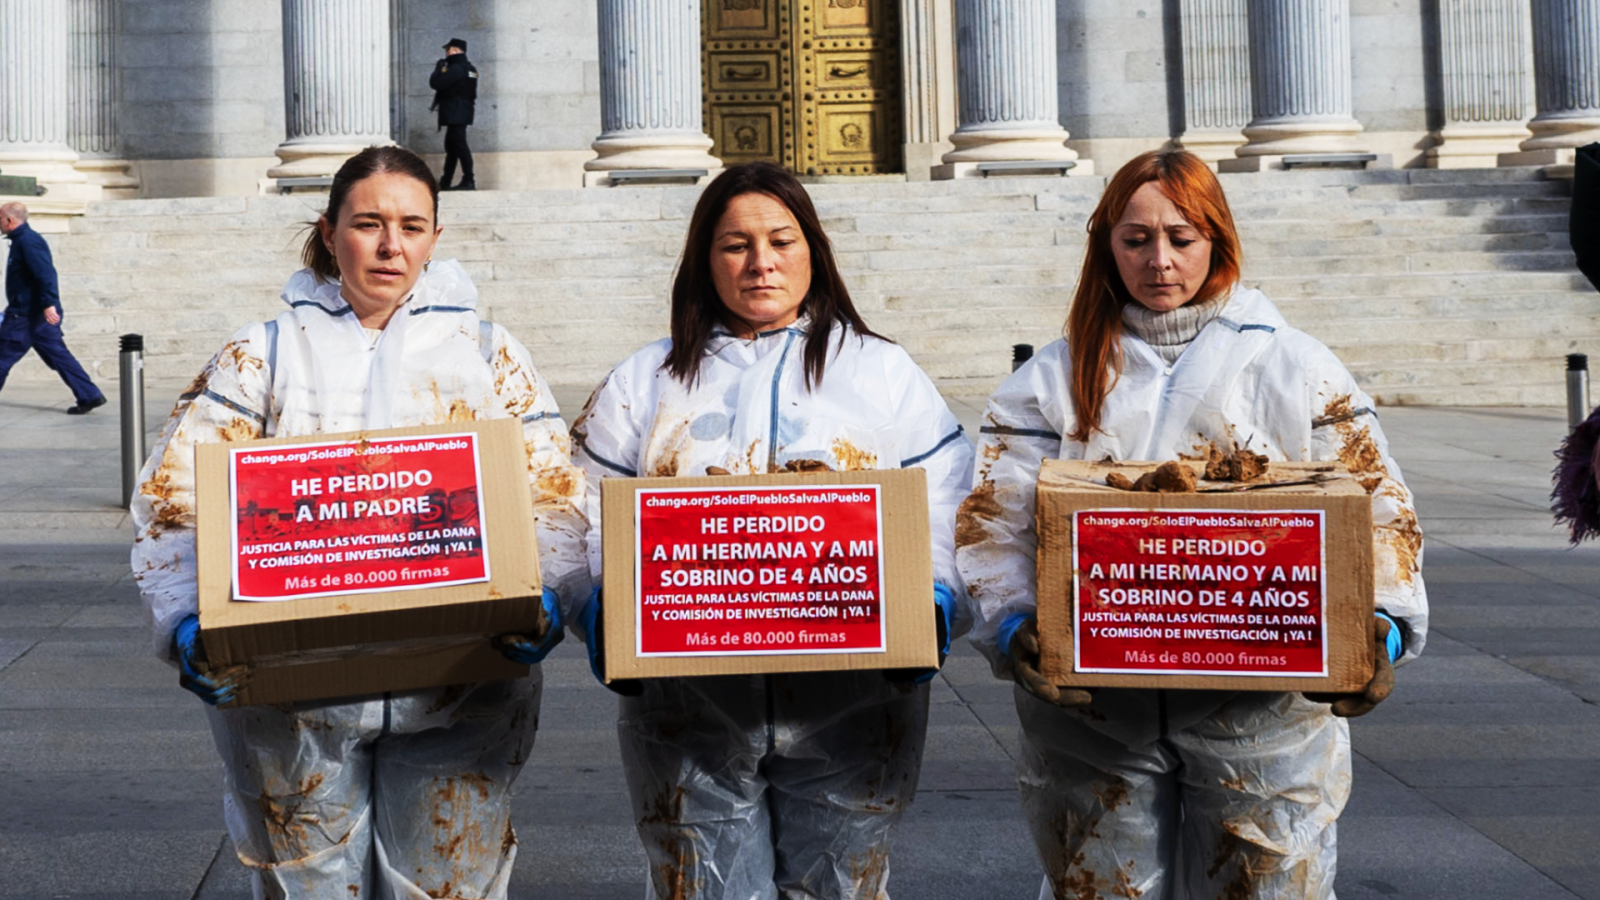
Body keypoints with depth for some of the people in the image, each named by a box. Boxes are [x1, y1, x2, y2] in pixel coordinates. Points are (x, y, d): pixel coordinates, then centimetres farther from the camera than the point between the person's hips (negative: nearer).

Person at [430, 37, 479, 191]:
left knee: (459, 145, -10)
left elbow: (435, 83, -19)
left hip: (455, 114, -10)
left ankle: (469, 181, -13)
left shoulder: (456, 68, -16)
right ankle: (445, 183, 20)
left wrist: (439, 67, -2)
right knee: (451, 146, 14)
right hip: (462, 113, 10)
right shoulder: (469, 68, 15)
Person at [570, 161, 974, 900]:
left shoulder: (886, 375, 11)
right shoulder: (643, 385, 12)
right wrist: (604, 616, -14)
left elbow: (949, 520, 3)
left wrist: (929, 607, -16)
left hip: (852, 707, 0)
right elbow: (587, 527, 5)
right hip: (690, 712, 0)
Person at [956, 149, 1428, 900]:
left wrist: (1382, 627, -15)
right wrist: (1015, 627, -18)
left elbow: (1377, 507, 2)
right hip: (1091, 707, 1)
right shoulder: (1055, 378, 8)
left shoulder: (1294, 367, 7)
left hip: (1263, 710, 0)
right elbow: (994, 520, 0)